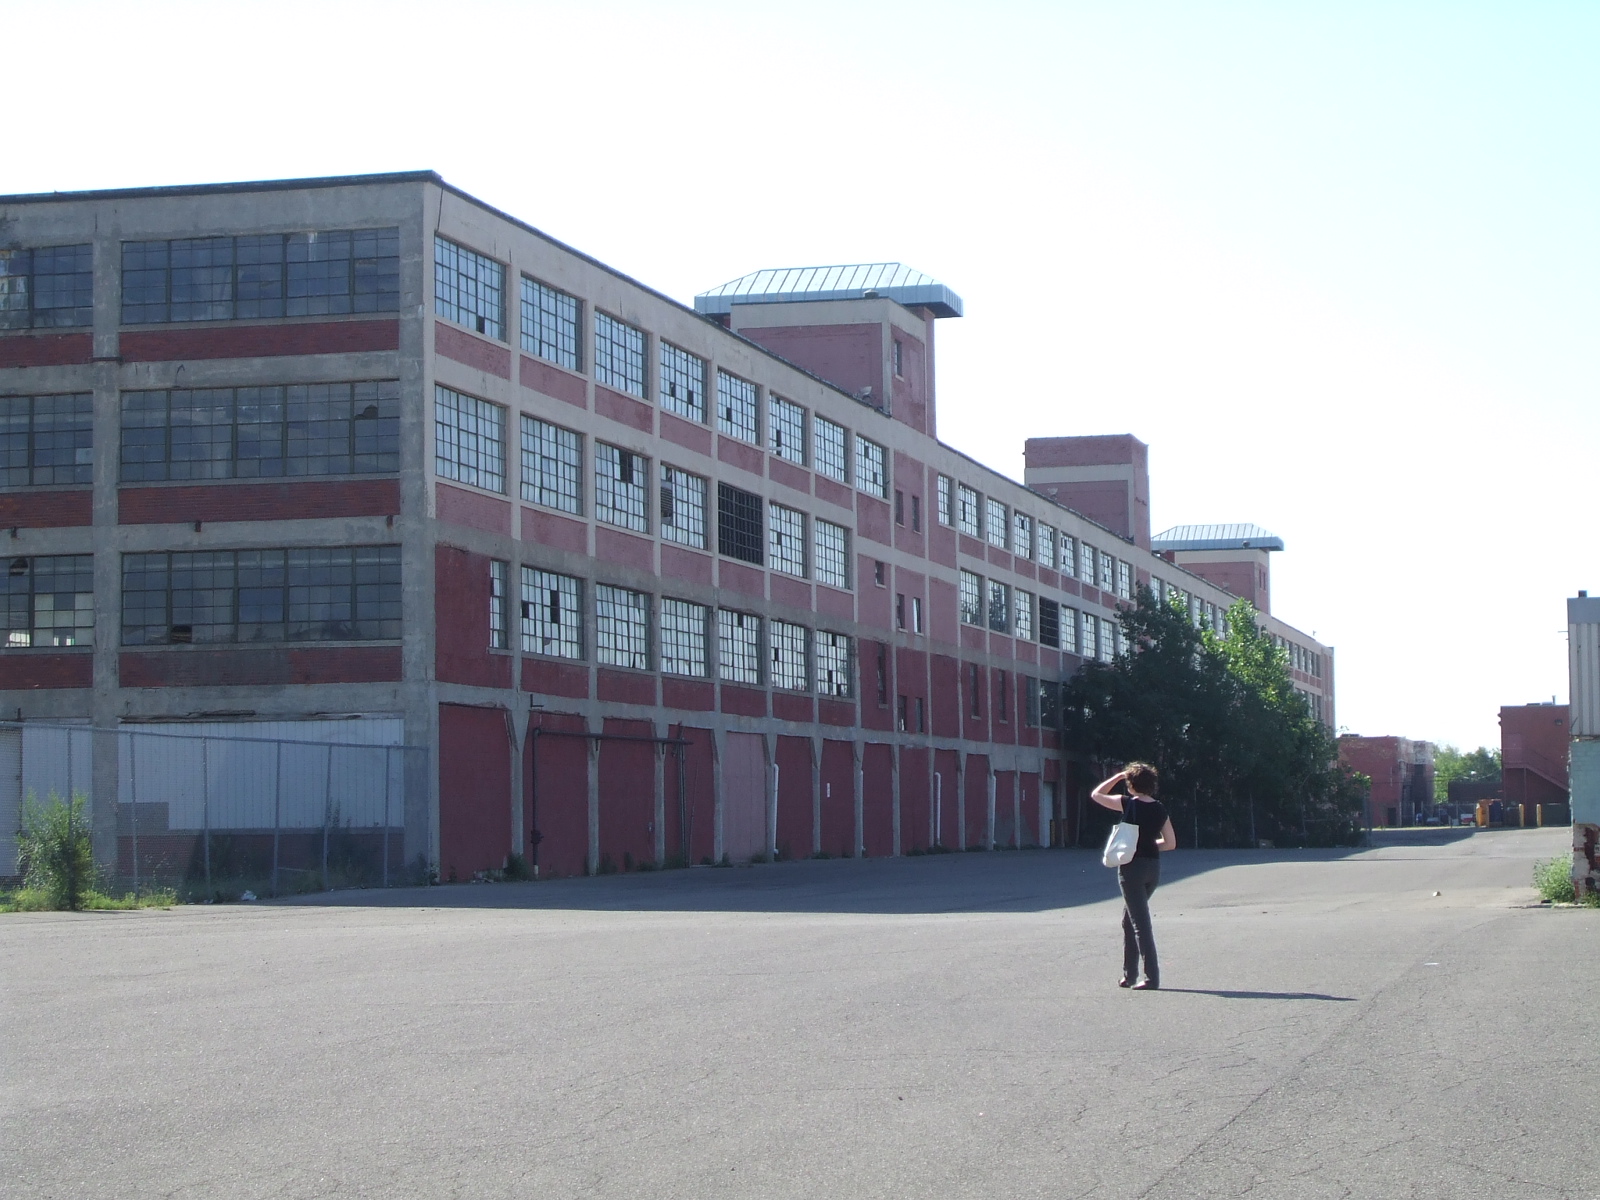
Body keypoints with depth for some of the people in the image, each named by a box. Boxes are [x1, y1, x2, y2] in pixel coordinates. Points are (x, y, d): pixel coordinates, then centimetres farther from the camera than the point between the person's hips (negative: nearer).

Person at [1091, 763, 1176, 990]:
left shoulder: (1128, 804, -10)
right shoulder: (1160, 810, 4)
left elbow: (1096, 795, 3)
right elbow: (1171, 843, 9)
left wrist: (1117, 777, 9)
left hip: (1132, 866, -6)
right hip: (1153, 866, 6)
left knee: (1140, 922, -5)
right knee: (1129, 920, 19)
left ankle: (1152, 977, -8)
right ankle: (1129, 974, 21)